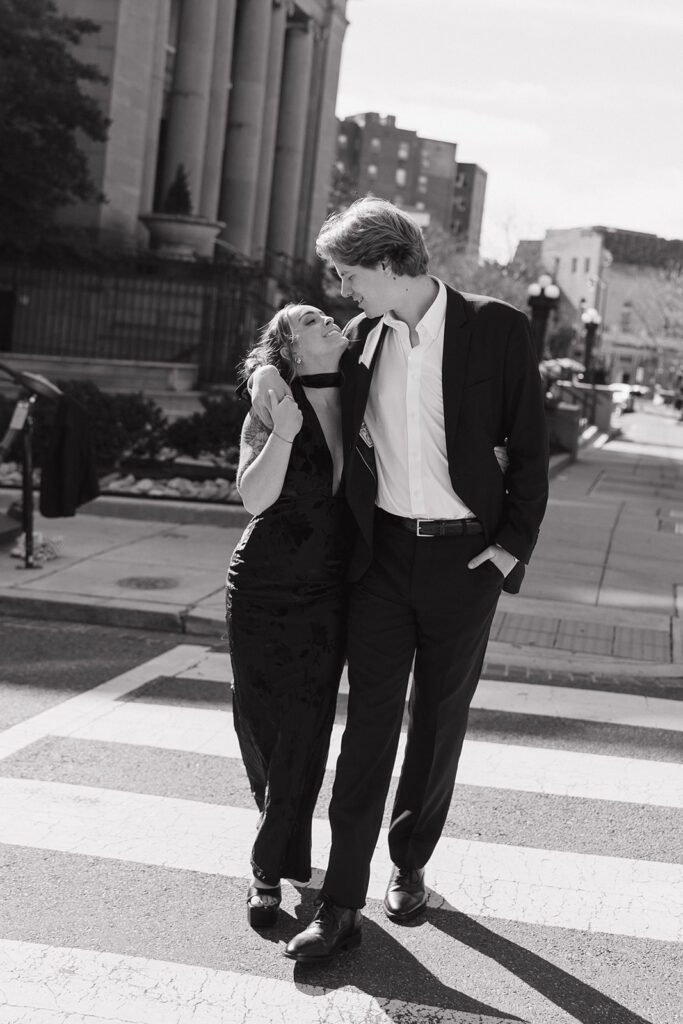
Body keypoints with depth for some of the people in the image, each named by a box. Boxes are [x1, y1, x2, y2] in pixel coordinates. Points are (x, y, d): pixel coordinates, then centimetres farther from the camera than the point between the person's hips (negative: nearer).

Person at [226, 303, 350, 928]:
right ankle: (292, 853, 30)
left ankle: (272, 870, 12)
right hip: (263, 590, -1)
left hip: (328, 595, 2)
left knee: (305, 732, -1)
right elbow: (254, 498, -18)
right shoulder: (271, 412, -7)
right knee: (260, 725, 7)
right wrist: (284, 431, -27)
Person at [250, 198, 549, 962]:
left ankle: (410, 864, 30)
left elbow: (529, 447, -3)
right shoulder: (362, 337, 4)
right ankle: (340, 905, 3)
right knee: (368, 721, 0)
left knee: (438, 722, 11)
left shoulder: (496, 329, -7)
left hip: (465, 556, -2)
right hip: (382, 555, 2)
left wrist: (513, 545, -8)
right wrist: (269, 372, 1)